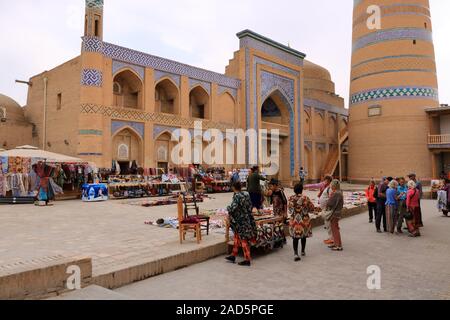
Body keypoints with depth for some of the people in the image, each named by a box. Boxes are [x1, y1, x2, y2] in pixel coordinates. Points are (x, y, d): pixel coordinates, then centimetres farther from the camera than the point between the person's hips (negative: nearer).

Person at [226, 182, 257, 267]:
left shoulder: (237, 196, -18)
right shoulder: (246, 194, 3)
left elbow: (232, 208, -27)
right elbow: (250, 207, 9)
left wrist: (228, 208, -7)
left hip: (240, 221, -8)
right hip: (247, 219, 8)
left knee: (243, 240, 2)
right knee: (237, 237, 18)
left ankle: (247, 260, 10)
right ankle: (233, 256, 28)